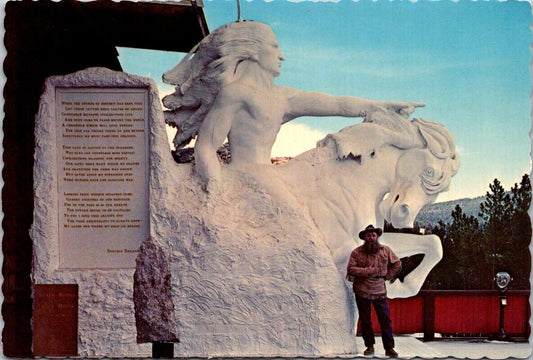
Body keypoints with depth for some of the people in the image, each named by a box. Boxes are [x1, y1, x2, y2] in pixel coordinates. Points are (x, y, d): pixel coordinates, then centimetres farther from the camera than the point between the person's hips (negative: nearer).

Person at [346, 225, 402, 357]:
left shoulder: (385, 250, 4)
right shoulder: (357, 252, -2)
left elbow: (397, 264, 15)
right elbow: (350, 269, -7)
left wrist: (388, 276, 5)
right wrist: (366, 271, -18)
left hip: (379, 291, 1)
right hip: (362, 292, 0)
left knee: (385, 320, -1)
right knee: (365, 320, 8)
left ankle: (389, 348, 5)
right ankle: (369, 346, 21)